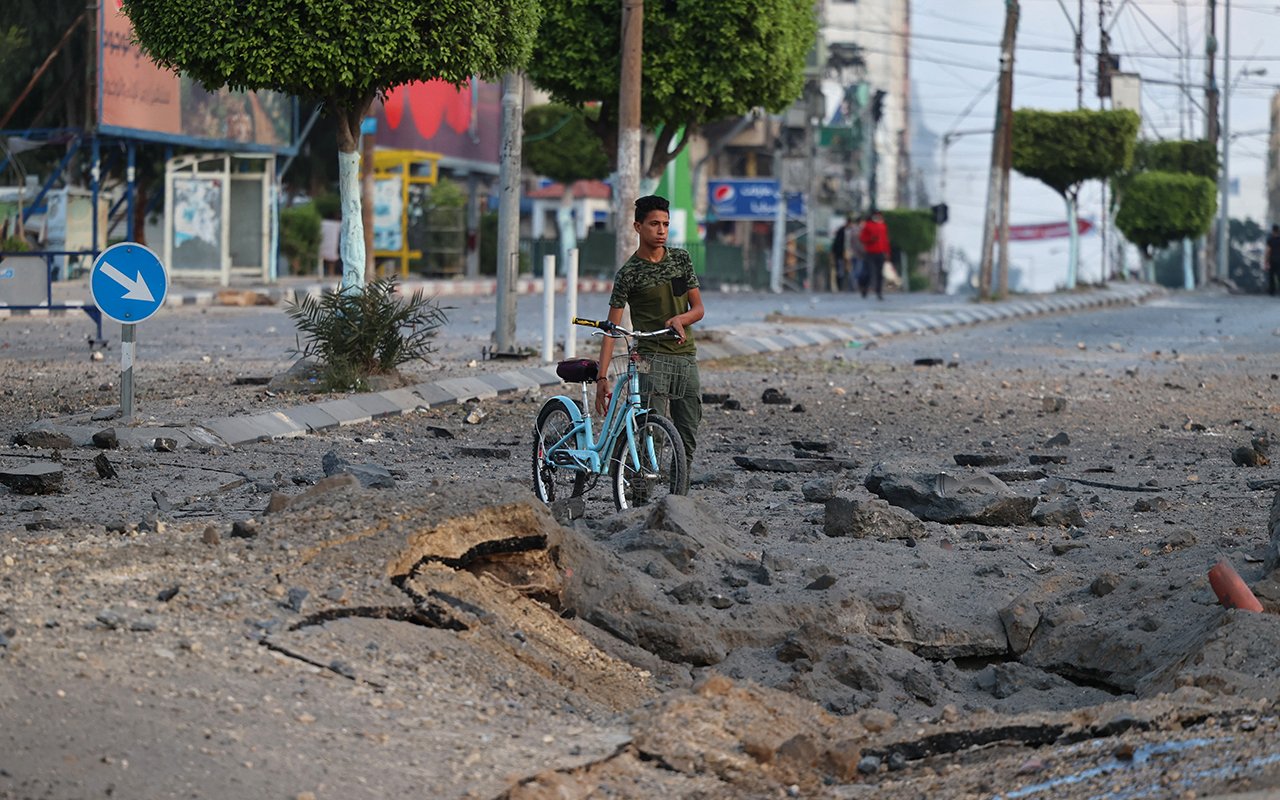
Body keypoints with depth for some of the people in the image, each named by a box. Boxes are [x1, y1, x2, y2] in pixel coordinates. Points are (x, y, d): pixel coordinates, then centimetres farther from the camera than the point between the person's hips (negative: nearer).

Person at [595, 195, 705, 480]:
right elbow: (611, 328, -8)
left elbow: (698, 308, 9)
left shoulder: (681, 259, 8)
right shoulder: (629, 273, -6)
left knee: (688, 438, 7)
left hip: (686, 357, 5)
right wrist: (602, 377, -17)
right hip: (652, 359, -5)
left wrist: (679, 319, -16)